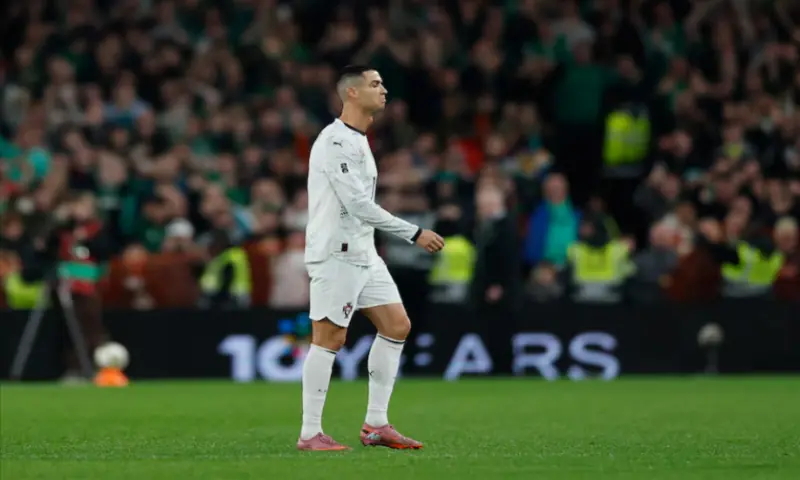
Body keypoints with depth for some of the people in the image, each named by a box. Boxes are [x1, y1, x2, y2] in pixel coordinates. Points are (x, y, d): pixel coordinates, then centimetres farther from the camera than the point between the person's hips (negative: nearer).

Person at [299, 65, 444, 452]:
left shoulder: (357, 140, 17)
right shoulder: (335, 141, -15)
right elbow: (358, 204, -21)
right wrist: (414, 233, -19)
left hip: (363, 253, 10)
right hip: (335, 255, -10)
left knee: (396, 325, 6)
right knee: (329, 338, -7)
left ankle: (375, 425, 10)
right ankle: (310, 434, -2)